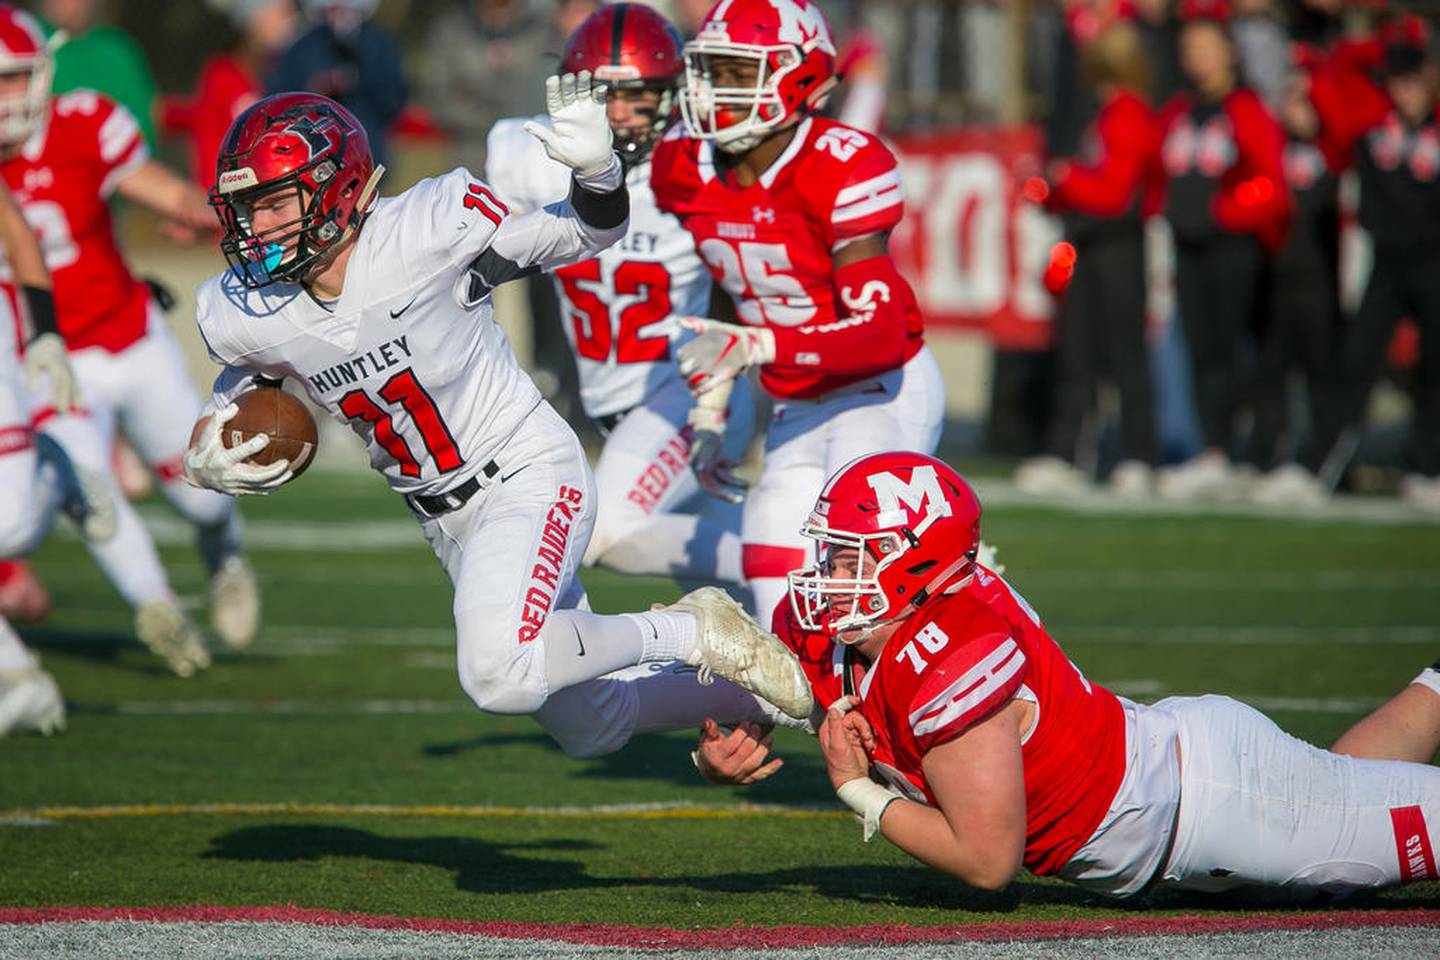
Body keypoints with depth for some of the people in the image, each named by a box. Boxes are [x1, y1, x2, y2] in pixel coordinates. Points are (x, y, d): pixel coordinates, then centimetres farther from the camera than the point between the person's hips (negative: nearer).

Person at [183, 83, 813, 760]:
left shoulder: (426, 234, -24)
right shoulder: (242, 316, -12)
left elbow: (590, 233, -11)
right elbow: (239, 388, 13)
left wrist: (595, 170, -33)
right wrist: (207, 459, -9)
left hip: (526, 475, -6)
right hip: (442, 519, 6)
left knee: (501, 679, -32)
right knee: (592, 728, 16)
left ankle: (691, 633, -9)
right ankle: (747, 688, 42)